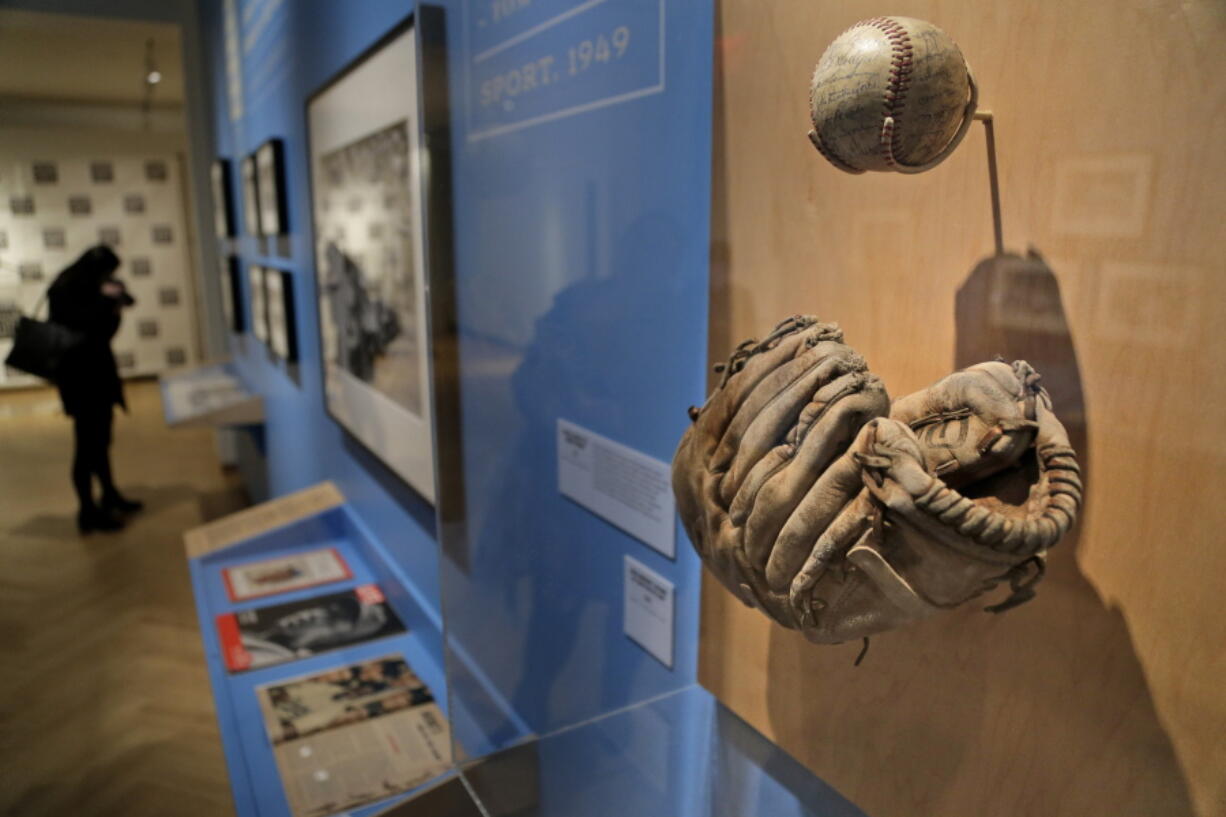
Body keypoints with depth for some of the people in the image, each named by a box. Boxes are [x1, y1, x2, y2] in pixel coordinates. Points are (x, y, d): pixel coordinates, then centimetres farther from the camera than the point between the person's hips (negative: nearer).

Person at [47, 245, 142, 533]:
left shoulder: (87, 291, 12)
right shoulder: (63, 291, -12)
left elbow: (104, 331, 11)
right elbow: (81, 324, -25)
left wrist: (115, 307, -4)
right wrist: (106, 300, -18)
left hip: (98, 371, 9)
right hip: (79, 375, -9)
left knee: (100, 439, 16)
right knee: (88, 443, -7)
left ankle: (110, 497, 27)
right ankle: (88, 512, -2)